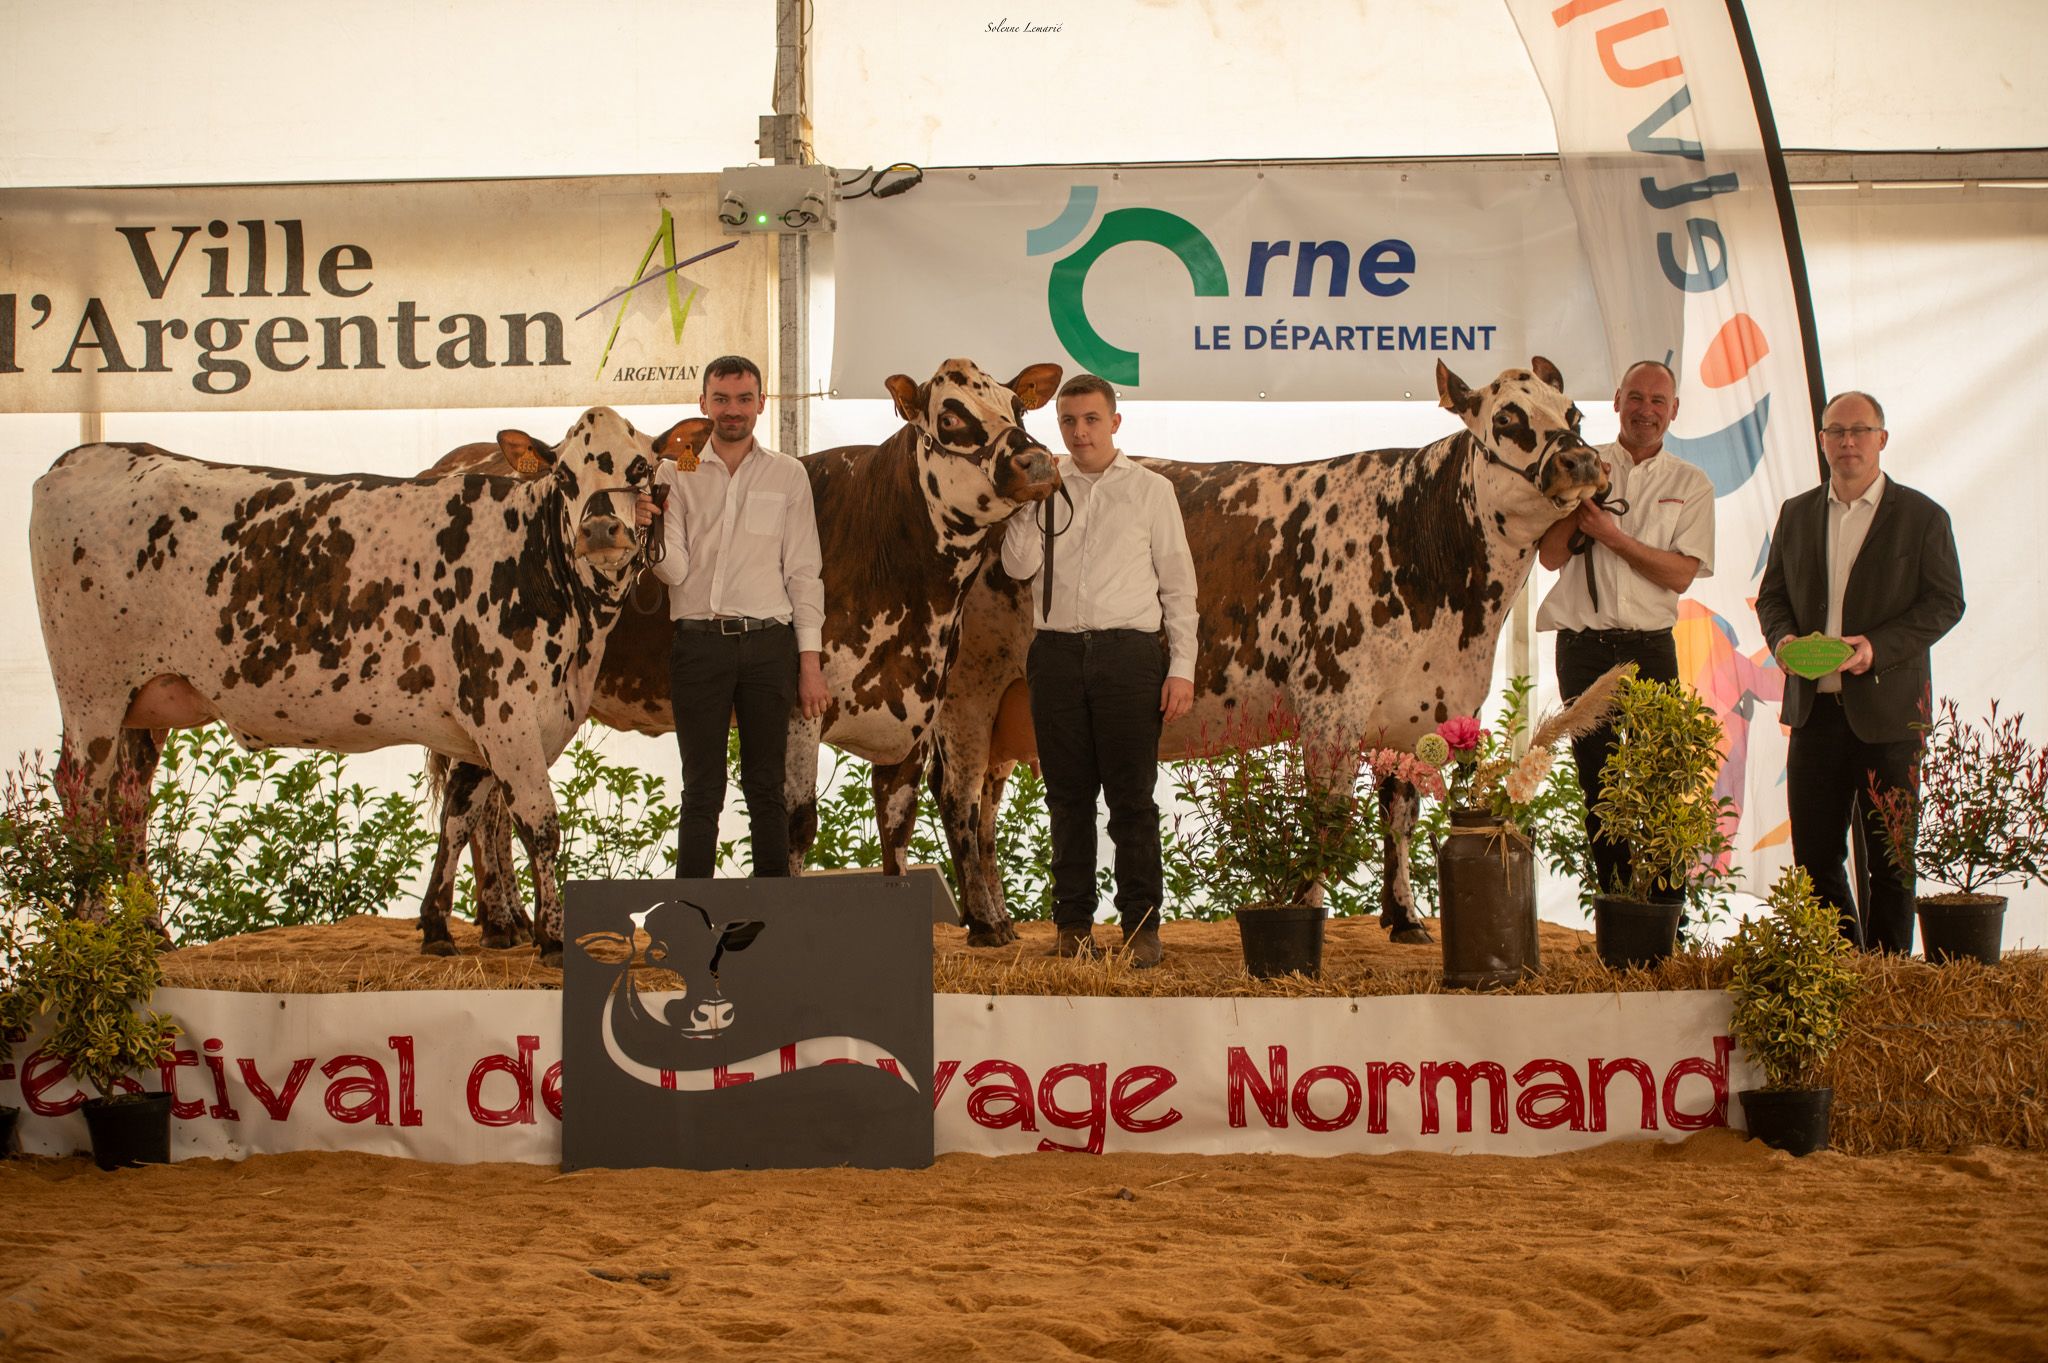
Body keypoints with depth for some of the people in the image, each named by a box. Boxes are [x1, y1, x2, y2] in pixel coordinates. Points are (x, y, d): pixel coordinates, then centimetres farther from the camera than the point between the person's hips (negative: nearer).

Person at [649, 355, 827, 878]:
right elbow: (674, 571, 0)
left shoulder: (788, 475, 9)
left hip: (769, 642, 0)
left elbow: (803, 572, 7)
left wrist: (810, 659, 1)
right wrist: (653, 536, -21)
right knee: (702, 789, 2)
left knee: (766, 786, 4)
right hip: (698, 642, 0)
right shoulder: (675, 473, 8)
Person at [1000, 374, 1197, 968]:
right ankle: (1073, 924, 13)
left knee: (1132, 796, -3)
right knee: (1068, 795, 6)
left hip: (1128, 651, -2)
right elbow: (1018, 565, 1)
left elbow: (1179, 584, 6)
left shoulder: (1151, 490, 8)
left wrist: (1182, 668, -2)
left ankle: (1142, 927, 2)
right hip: (1057, 652, 2)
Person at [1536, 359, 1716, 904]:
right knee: (1599, 787, 4)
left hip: (1651, 651, -1)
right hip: (1584, 648, 1)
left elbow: (1679, 573, -4)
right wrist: (1582, 495, -11)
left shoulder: (1691, 485, 8)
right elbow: (1550, 556, 0)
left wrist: (1610, 535, -11)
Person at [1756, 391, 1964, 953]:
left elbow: (1945, 602, -4)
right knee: (1814, 855, 6)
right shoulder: (1796, 513, 13)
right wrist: (1782, 635, -6)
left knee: (1889, 860, 3)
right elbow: (1771, 595, 16)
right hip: (1814, 707, 4)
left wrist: (1879, 646, -18)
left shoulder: (1921, 516, 0)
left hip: (1888, 712, -4)